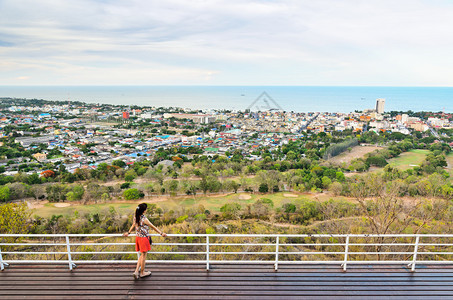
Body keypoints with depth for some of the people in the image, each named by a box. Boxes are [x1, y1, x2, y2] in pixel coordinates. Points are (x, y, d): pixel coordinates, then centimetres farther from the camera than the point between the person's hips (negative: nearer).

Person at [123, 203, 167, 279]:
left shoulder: (135, 217, -2)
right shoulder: (144, 219, -23)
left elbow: (133, 225, 15)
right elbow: (153, 227, -15)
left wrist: (128, 232, 32)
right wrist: (161, 233, -5)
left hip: (138, 237, 7)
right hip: (144, 238, -7)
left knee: (142, 255, 20)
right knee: (143, 256, 9)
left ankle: (136, 271, 16)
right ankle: (142, 273, 22)